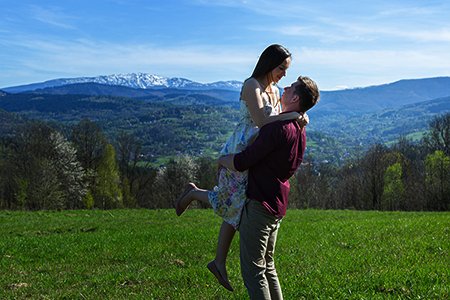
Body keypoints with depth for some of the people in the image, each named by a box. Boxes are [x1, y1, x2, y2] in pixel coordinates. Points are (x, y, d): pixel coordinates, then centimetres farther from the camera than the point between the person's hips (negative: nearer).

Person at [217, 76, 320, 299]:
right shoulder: (299, 131, 10)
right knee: (267, 267, 20)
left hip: (259, 204, -9)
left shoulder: (278, 128, -20)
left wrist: (220, 159, 2)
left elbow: (241, 163, -18)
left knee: (253, 271, -3)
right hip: (277, 207, 9)